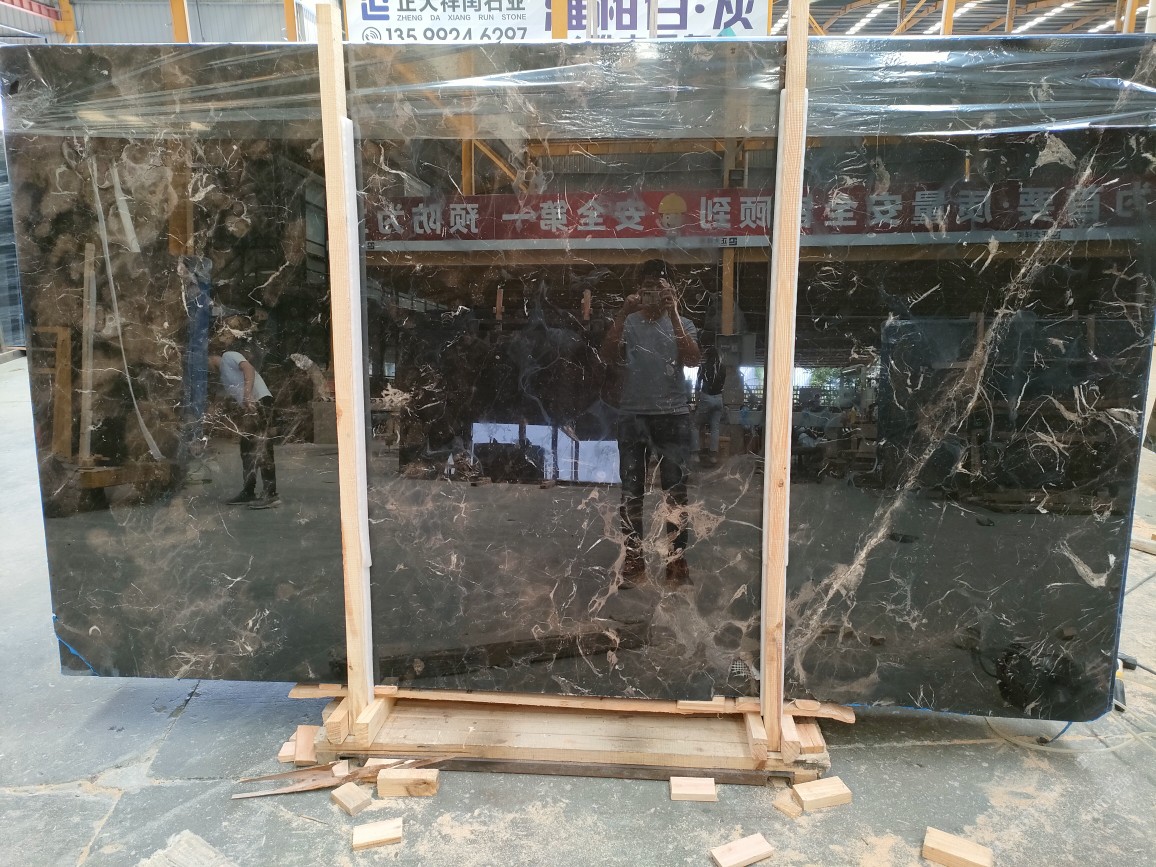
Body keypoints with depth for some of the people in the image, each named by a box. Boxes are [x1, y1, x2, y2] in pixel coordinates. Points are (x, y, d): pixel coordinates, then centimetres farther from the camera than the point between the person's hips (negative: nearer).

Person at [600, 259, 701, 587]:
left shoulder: (683, 324, 7)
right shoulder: (628, 324, 6)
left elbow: (692, 360, -12)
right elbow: (607, 355, -11)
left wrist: (673, 314, -17)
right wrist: (623, 314, -19)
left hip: (673, 415, 0)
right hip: (632, 415, 1)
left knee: (675, 490, -1)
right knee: (631, 490, 3)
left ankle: (677, 560, 6)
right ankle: (633, 558, 12)